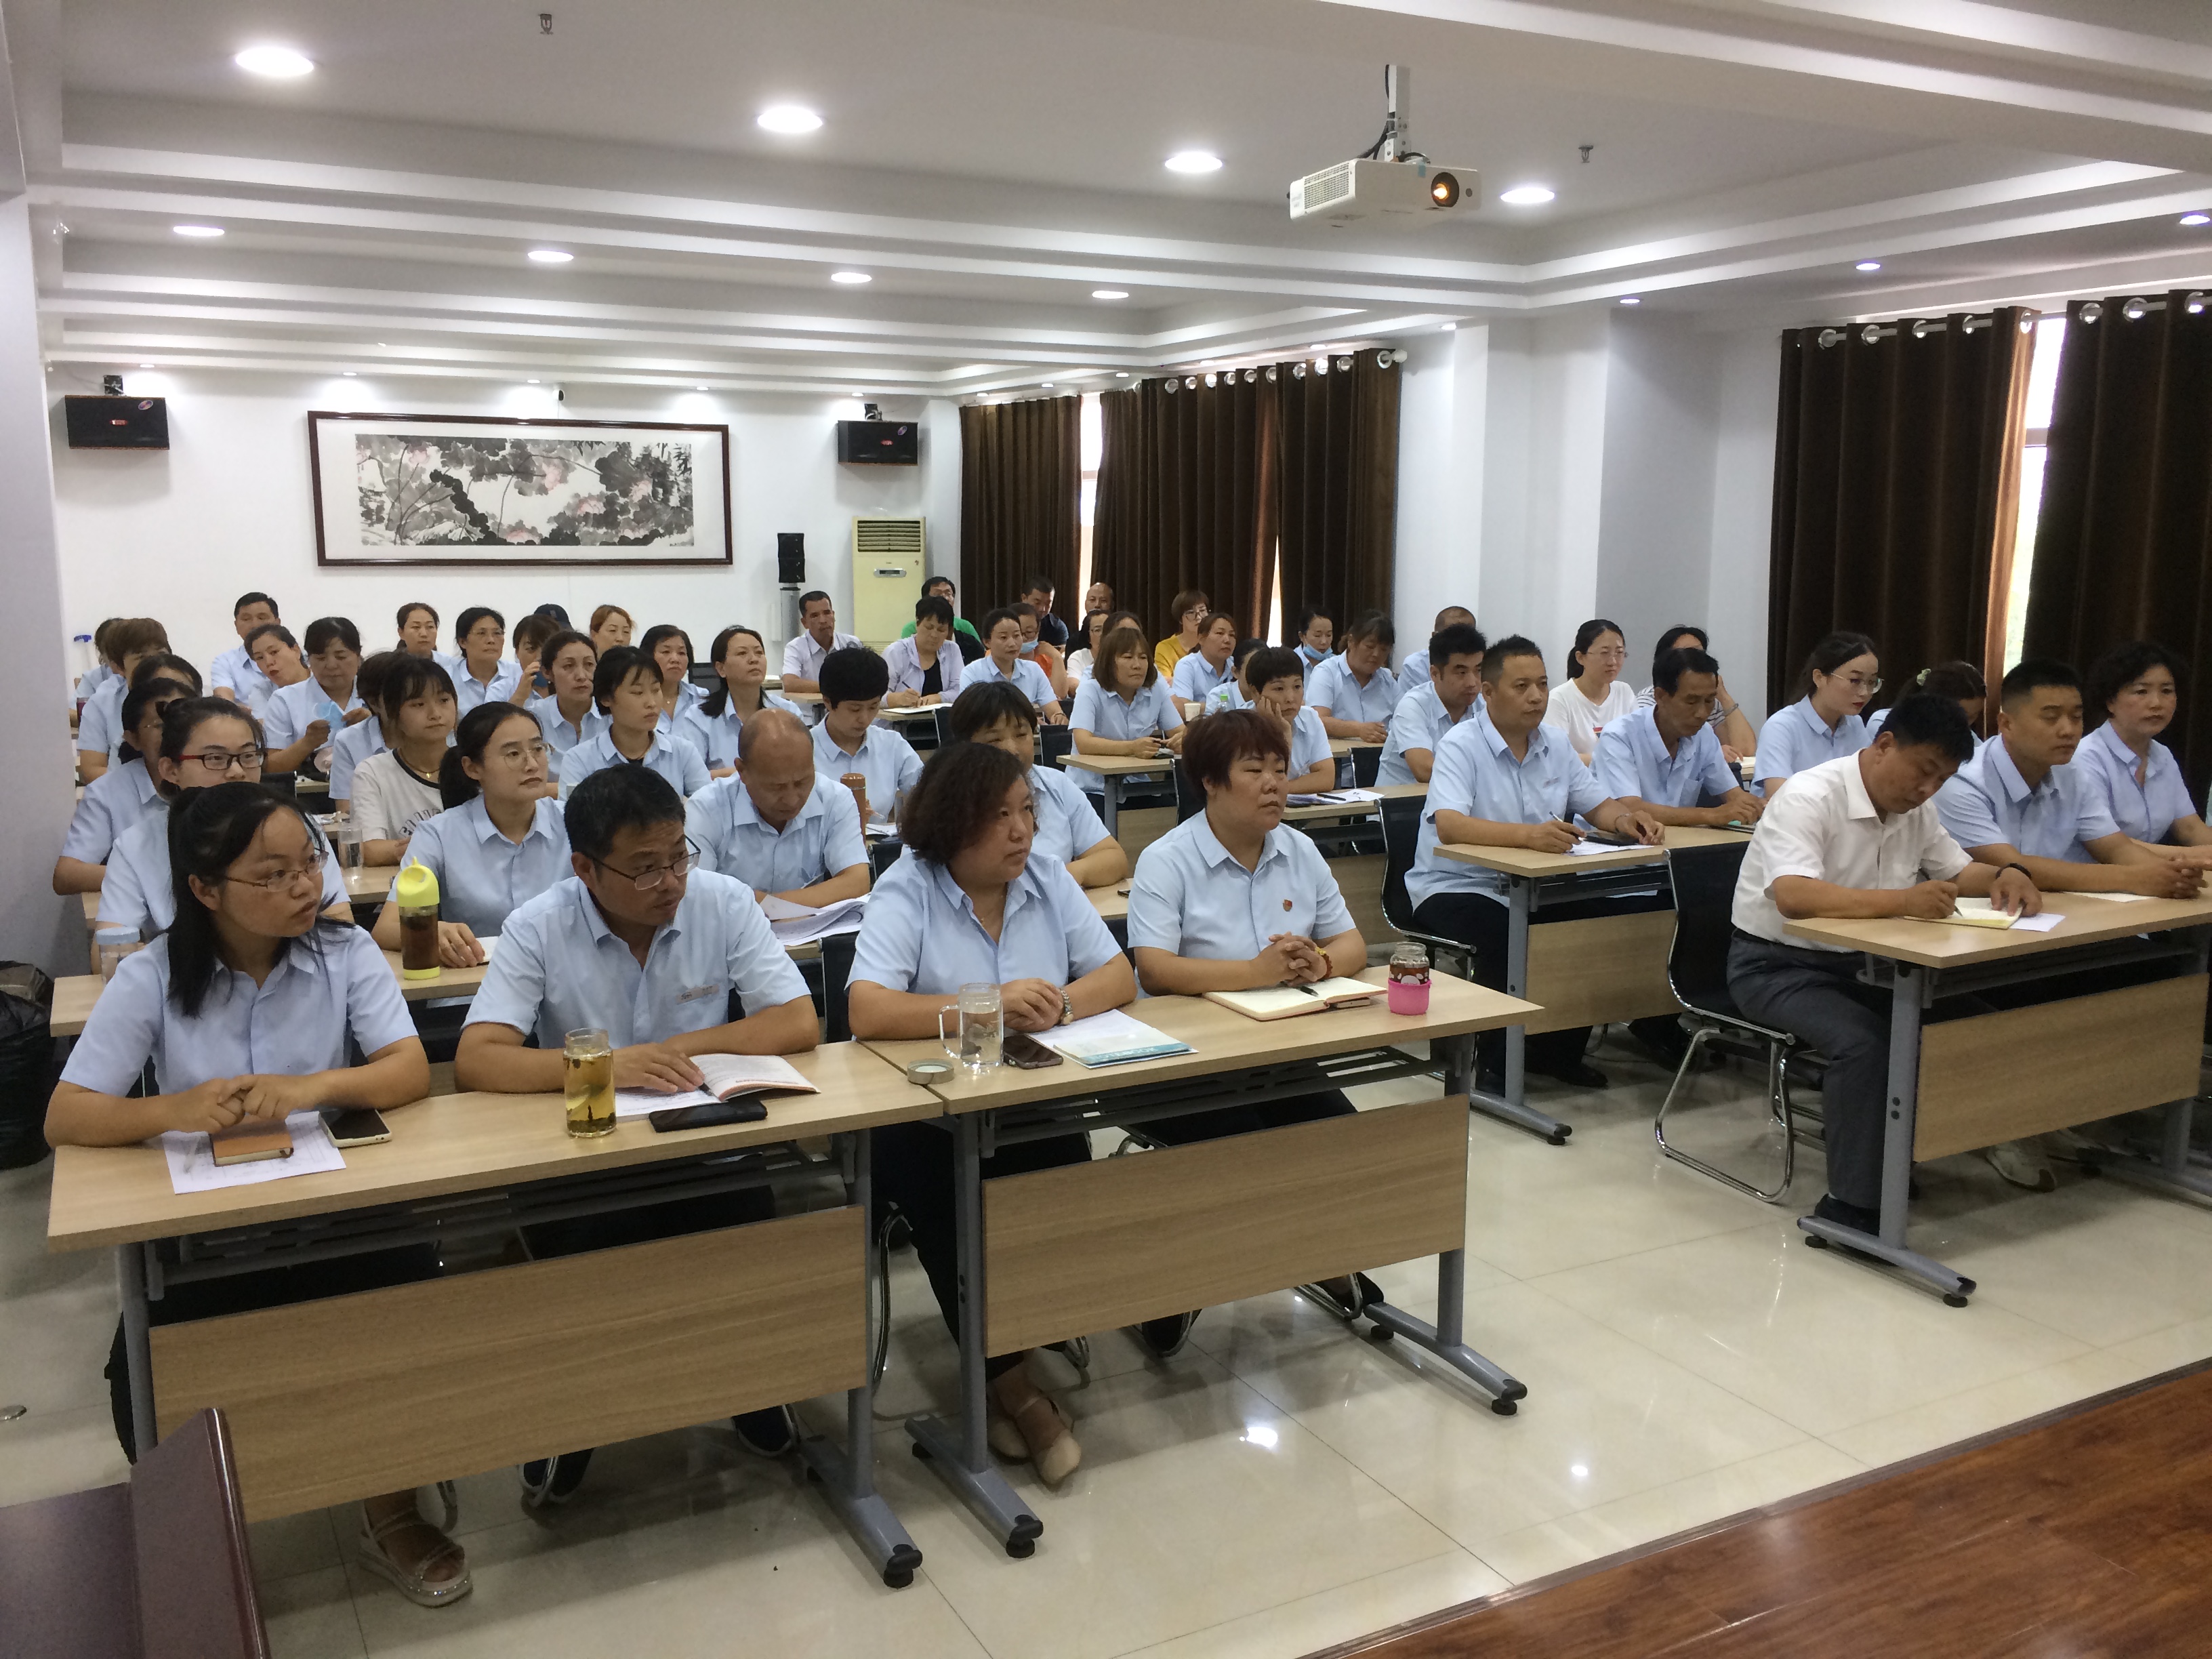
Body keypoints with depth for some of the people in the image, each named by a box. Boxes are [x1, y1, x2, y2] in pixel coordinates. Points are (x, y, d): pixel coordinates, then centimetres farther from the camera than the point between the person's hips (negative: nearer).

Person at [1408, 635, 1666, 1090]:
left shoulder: (1555, 743, 10)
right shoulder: (1461, 745, -13)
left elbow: (1599, 806, 15)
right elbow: (1449, 826, -29)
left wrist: (1625, 819, -10)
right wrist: (1528, 835, -42)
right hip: (1456, 888, -7)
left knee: (1615, 915, -12)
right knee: (1509, 935, -35)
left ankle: (1558, 1051, 6)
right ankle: (1494, 1064, -11)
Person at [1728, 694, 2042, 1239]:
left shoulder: (1915, 807, 4)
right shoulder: (1810, 798, -21)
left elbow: (1960, 871, 16)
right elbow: (1793, 896, -37)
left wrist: (2004, 877, -7)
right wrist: (1902, 900, -45)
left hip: (1858, 962, 8)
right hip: (1777, 965, -8)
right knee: (1863, 1041, -31)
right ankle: (1852, 1206, -21)